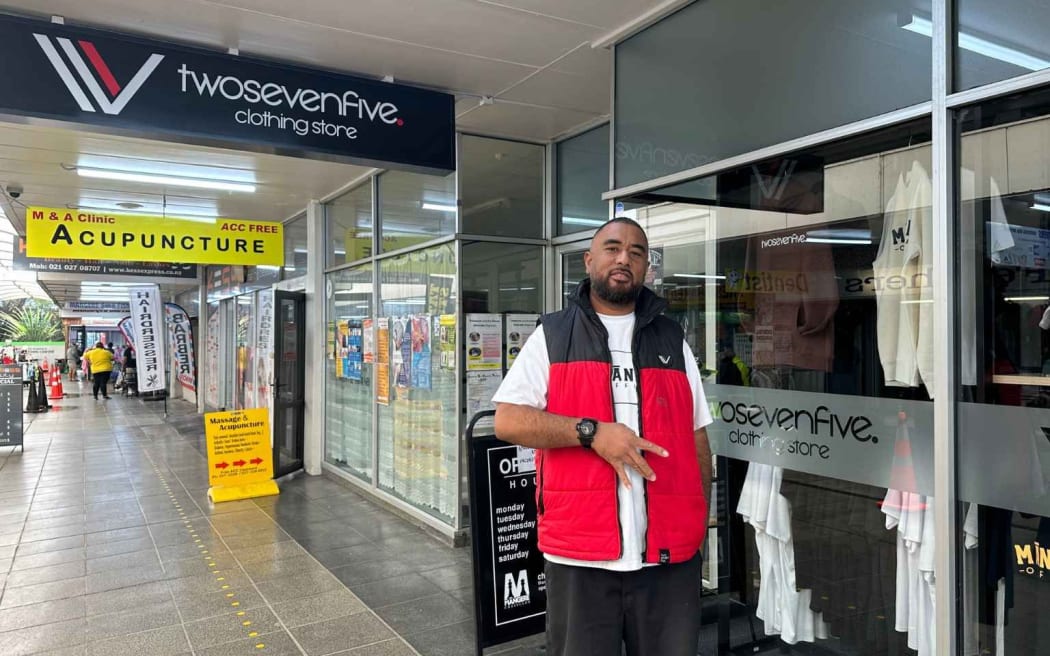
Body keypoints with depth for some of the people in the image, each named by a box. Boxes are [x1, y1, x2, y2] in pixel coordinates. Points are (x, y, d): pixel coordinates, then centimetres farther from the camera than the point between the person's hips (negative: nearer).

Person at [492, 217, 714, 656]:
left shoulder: (673, 341, 12)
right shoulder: (552, 336, 3)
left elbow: (697, 437, 13)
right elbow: (507, 421, -6)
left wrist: (701, 522, 7)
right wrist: (592, 432, -16)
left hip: (670, 549, 3)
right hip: (579, 550, -2)